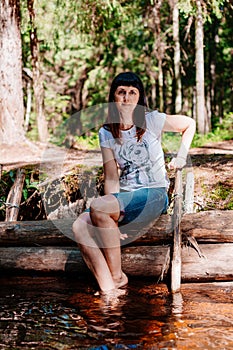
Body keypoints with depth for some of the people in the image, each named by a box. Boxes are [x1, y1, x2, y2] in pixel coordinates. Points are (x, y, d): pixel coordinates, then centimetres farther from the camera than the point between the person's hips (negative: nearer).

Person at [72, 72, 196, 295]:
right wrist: (112, 222, -12)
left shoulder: (152, 121, -3)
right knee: (80, 226, -21)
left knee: (97, 206, -30)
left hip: (154, 195, -5)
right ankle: (108, 290, -20)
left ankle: (117, 276, -14)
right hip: (124, 197, 5)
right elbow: (111, 179, 0)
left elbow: (189, 124, 13)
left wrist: (180, 157, 3)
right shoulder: (106, 133, 6)